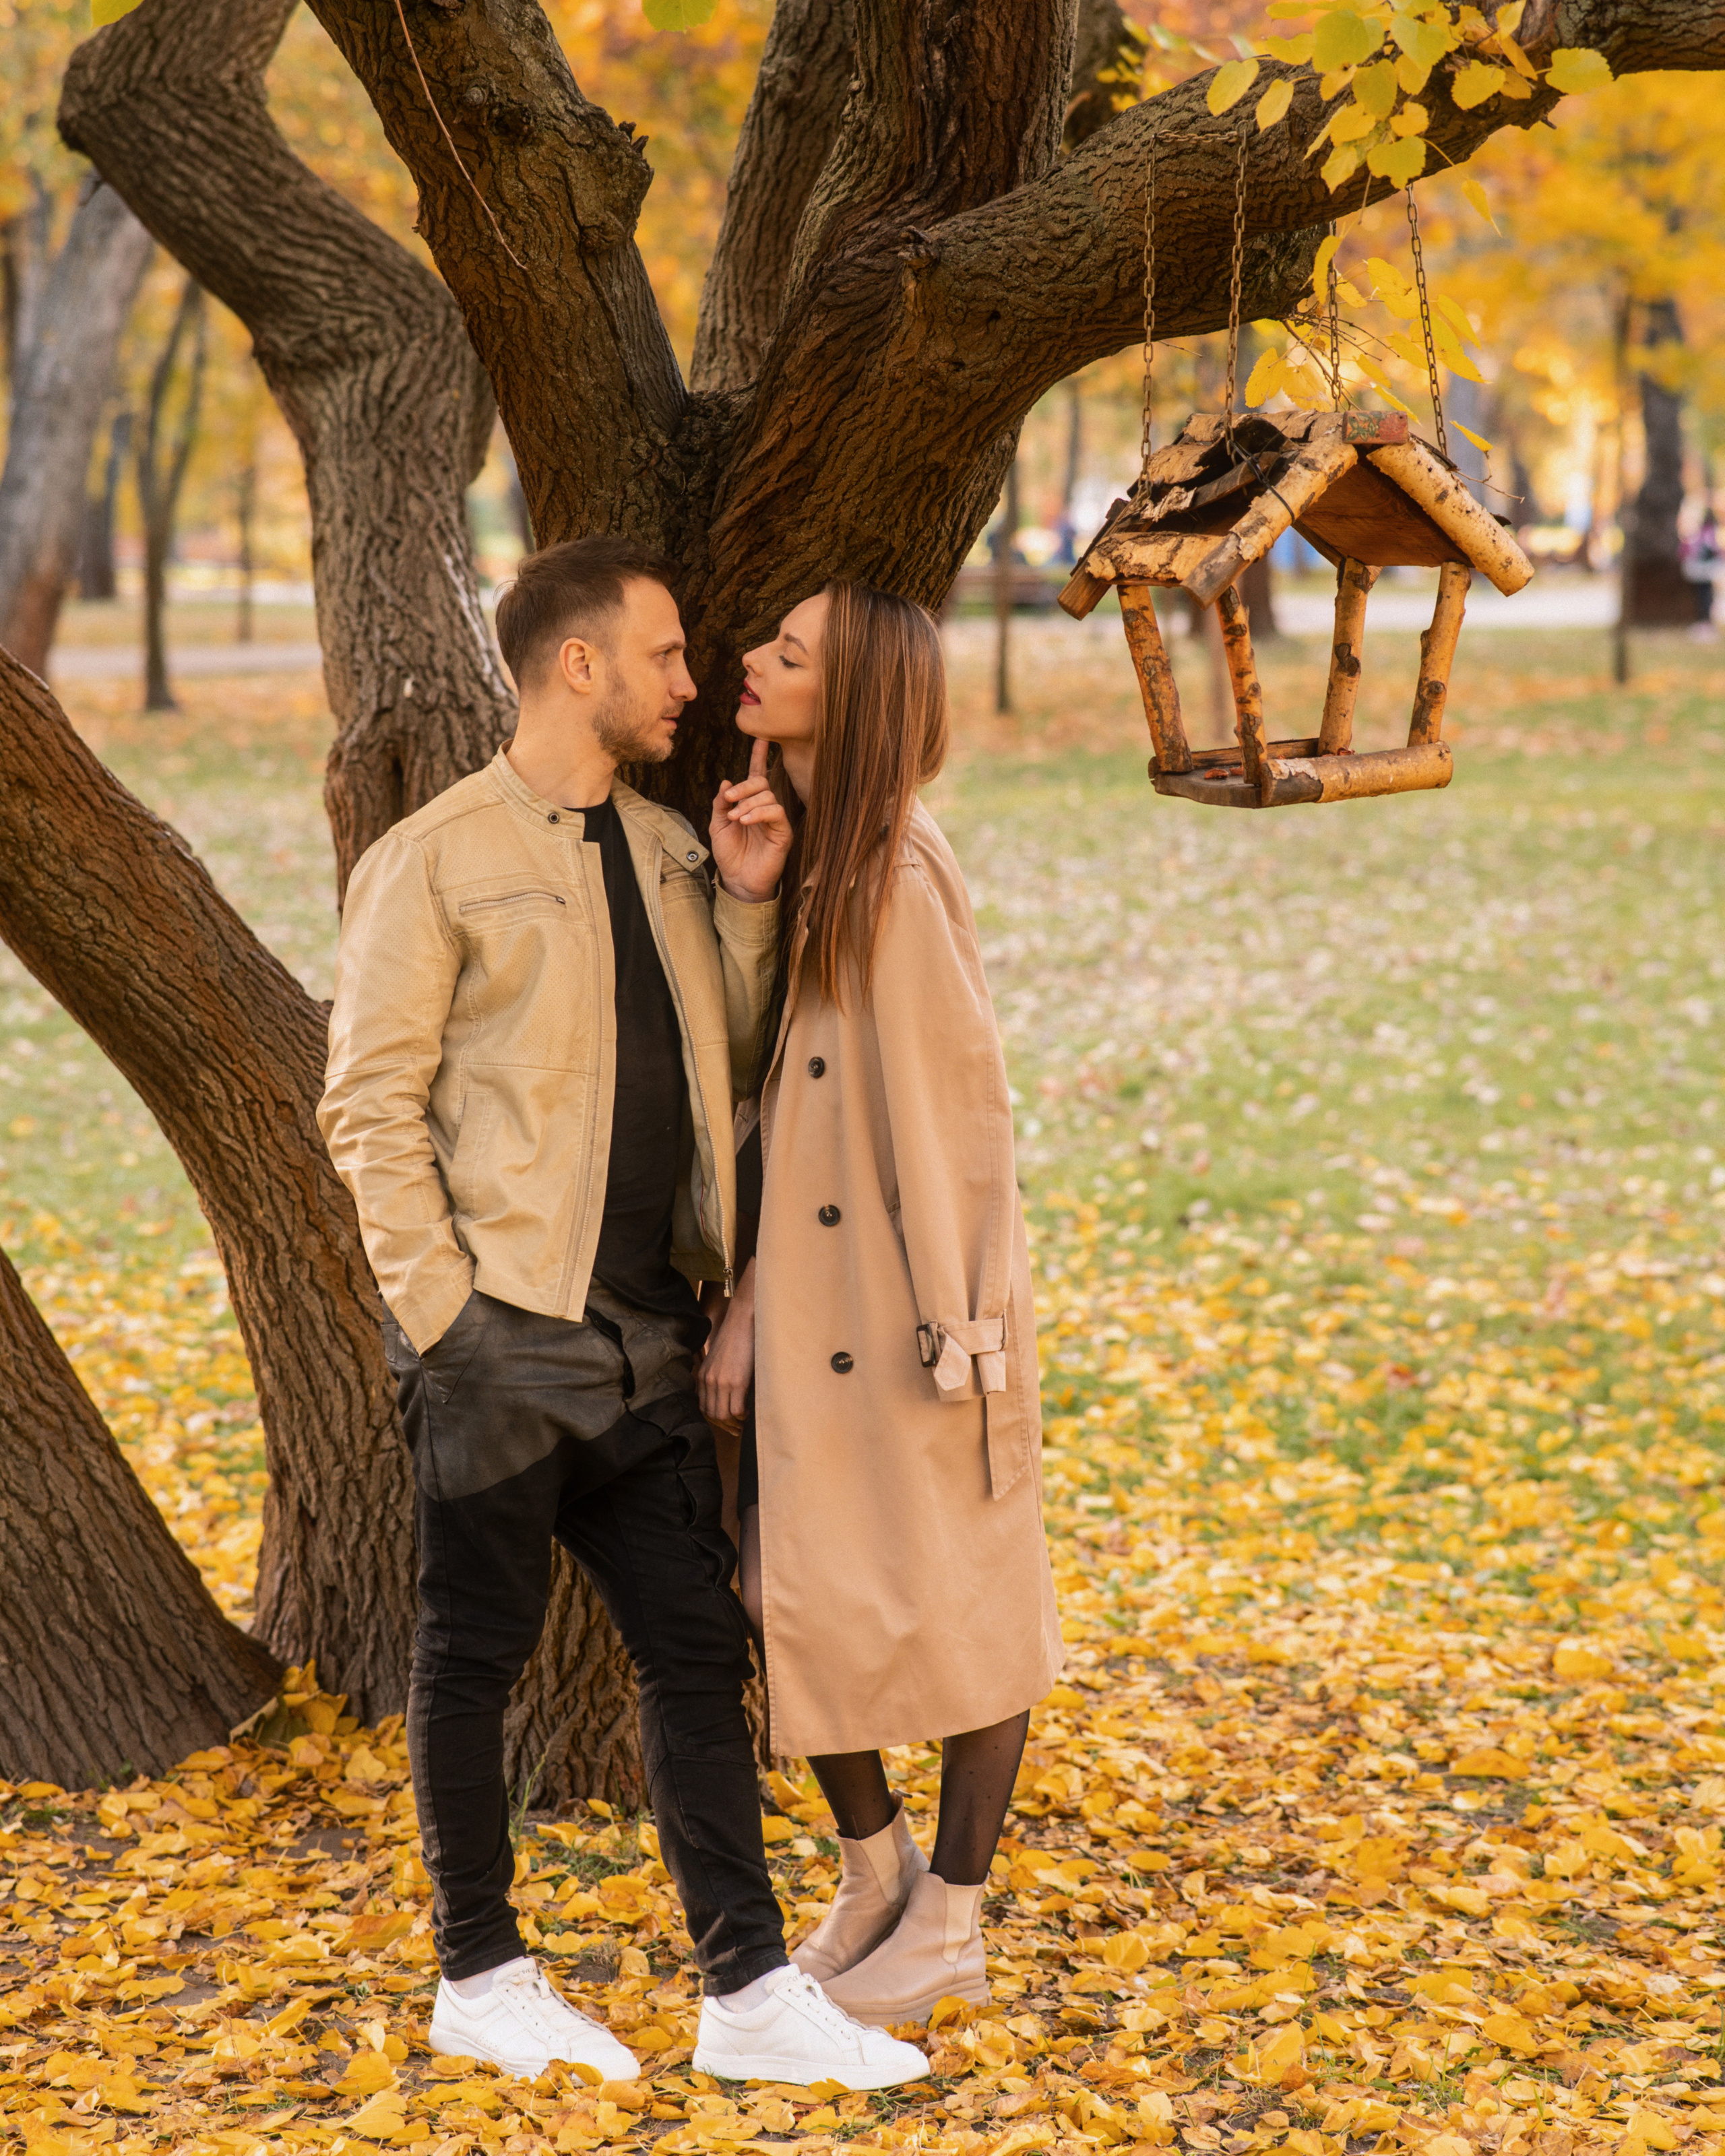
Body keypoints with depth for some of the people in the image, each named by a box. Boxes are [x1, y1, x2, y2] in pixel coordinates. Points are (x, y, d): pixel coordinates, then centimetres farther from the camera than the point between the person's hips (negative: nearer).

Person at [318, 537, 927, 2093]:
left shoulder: (666, 852, 14)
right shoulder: (436, 861, -6)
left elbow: (732, 1068, 17)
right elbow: (370, 1107, -9)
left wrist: (748, 904, 5)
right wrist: (442, 1310, -13)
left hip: (638, 1334, 7)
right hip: (501, 1335, -6)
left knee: (698, 1646, 5)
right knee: (478, 1654, 4)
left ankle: (750, 1993, 8)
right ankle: (481, 1978, 17)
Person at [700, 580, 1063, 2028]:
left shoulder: (901, 872, -15)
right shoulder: (795, 860, 8)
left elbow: (960, 1096, -15)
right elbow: (766, 1095, 8)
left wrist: (957, 1317, -15)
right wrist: (746, 1306, 3)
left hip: (918, 1294, -7)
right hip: (812, 1297, 7)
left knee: (958, 1597, 4)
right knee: (801, 1589, 8)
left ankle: (952, 1925, 17)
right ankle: (876, 1871, 27)